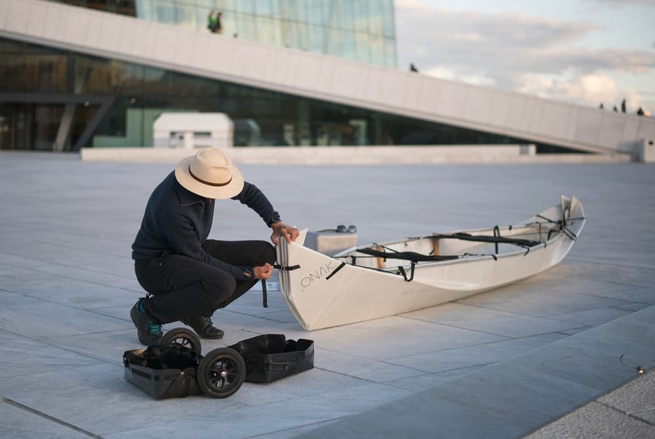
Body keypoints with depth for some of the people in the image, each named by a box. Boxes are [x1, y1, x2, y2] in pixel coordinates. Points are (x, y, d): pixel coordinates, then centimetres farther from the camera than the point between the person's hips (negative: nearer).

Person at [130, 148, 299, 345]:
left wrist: (276, 223, -5)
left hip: (193, 251, 9)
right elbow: (198, 259, -23)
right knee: (223, 284, -37)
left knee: (264, 253, -5)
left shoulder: (208, 176, -10)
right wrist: (248, 273, -18)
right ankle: (149, 311, -12)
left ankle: (197, 312, 2)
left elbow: (248, 192, 9)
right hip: (156, 263, -9)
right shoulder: (173, 208, -33)